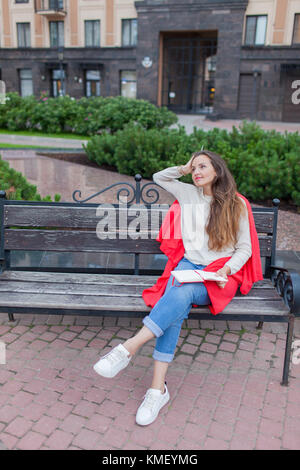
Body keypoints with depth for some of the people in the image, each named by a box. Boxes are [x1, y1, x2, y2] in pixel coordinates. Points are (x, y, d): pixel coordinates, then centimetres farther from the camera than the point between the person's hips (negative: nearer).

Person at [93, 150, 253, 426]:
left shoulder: (237, 205, 5)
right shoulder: (189, 194, 14)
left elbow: (244, 248, 6)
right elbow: (159, 178, 28)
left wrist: (226, 270, -12)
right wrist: (184, 168, 14)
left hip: (218, 276, -2)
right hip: (189, 266, 2)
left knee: (180, 295, -36)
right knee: (177, 301, -32)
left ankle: (129, 348, -38)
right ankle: (159, 388, -34)